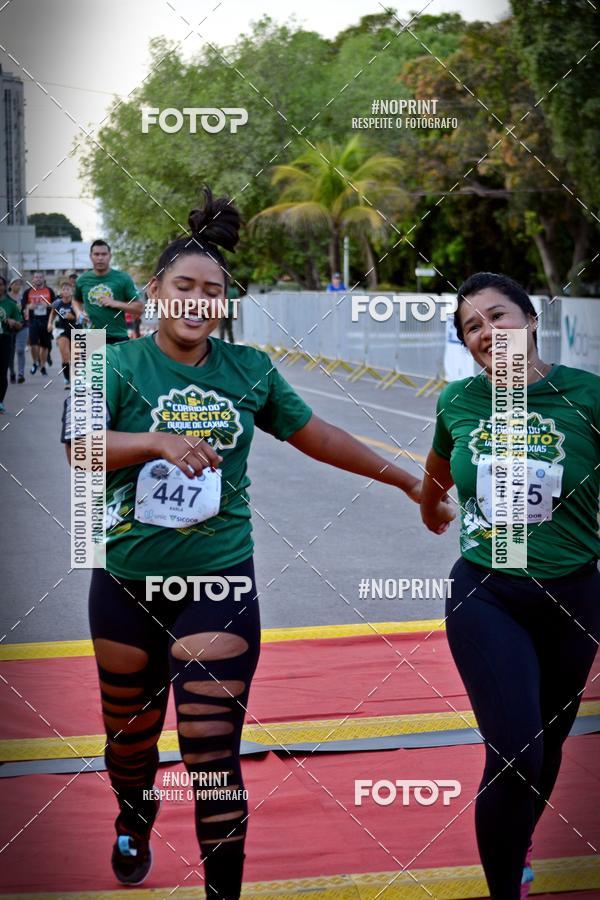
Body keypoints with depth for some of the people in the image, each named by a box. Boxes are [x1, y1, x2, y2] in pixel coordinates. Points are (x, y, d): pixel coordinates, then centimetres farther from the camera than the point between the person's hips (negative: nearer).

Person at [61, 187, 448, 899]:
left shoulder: (250, 371, 2)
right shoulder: (119, 366, -5)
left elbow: (315, 435, 13)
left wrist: (409, 481, 19)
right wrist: (161, 441, -34)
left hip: (219, 581, 0)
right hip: (129, 581, 0)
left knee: (213, 754, -8)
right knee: (130, 733, 19)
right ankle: (134, 825, 52)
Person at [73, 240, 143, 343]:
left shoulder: (123, 278, -3)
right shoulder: (82, 280, 6)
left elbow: (139, 308, -4)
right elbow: (76, 300, 26)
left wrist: (115, 303, -17)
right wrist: (78, 312, 4)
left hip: (117, 338, -2)